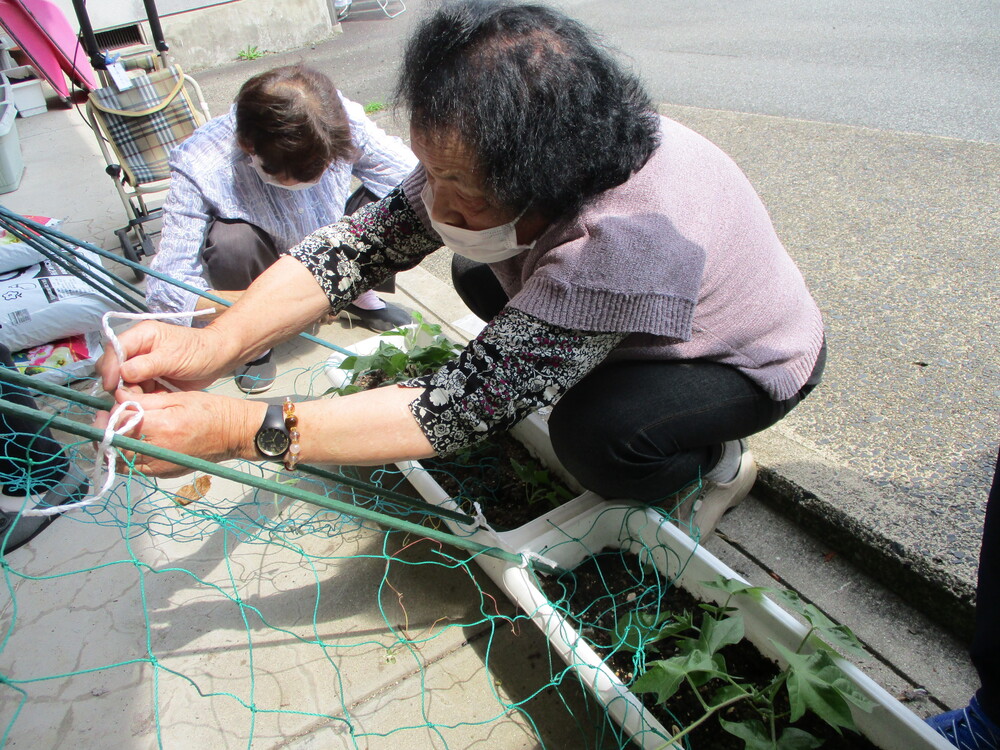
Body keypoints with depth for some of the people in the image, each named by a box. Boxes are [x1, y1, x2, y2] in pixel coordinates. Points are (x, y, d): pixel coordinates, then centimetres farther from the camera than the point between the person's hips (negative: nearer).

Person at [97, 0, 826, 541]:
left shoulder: (628, 243, -44)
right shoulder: (487, 154, -21)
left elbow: (460, 408, -43)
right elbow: (365, 239, -23)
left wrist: (238, 429, -44)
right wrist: (213, 343, -36)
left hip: (757, 360, -6)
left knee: (595, 435, -34)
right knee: (483, 282, 0)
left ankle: (719, 463, 1)